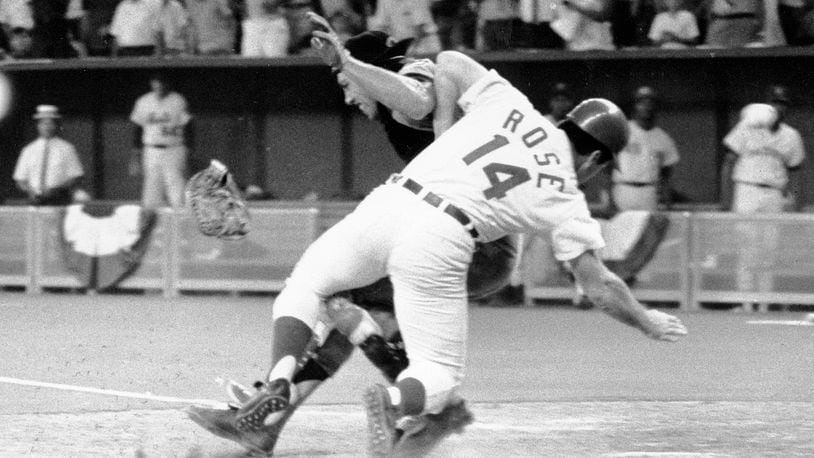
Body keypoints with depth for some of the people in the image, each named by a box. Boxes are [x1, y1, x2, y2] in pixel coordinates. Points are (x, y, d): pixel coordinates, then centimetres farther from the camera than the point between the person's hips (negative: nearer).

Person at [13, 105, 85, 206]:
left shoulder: (66, 149, 6)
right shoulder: (28, 151, 13)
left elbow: (76, 178, 2)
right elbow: (20, 179, 15)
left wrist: (55, 190, -11)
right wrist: (29, 190, -6)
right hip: (35, 200, 2)